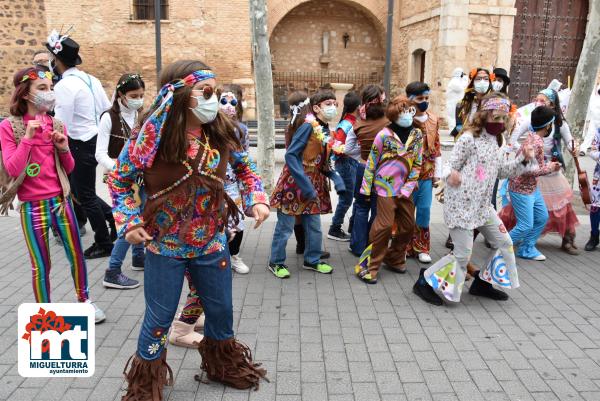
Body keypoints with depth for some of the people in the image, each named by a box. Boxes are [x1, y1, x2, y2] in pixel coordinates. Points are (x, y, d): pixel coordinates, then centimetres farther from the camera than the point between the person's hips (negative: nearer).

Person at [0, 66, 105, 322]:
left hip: (61, 201, 4)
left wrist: (64, 148, -9)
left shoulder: (56, 124, 6)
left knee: (76, 255, 9)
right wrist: (28, 137, -18)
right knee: (41, 265, 5)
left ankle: (84, 300, 29)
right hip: (33, 207, -3)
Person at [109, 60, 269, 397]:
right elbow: (119, 179, -4)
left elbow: (246, 167, 9)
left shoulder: (222, 132, -8)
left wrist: (257, 199, -5)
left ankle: (224, 365, 47)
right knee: (159, 318, 9)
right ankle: (147, 385, 35)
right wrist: (130, 221, -14)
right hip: (165, 247, -3)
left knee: (221, 310, 19)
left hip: (212, 243, 4)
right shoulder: (152, 136, -18)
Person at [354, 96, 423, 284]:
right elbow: (371, 162, -4)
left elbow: (417, 164, 5)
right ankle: (368, 265, 0)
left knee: (408, 225, 11)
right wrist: (366, 187, -3)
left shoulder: (417, 135, 3)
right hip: (386, 186, -6)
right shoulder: (384, 135, -10)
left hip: (405, 188, 6)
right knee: (384, 225, -10)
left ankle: (395, 258, 31)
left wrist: (408, 188, -3)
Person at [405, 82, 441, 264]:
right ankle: (404, 247, 20)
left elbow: (436, 146, 11)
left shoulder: (434, 119, 6)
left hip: (427, 172, 4)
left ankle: (421, 247, 19)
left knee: (424, 209, 6)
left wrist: (437, 172, 9)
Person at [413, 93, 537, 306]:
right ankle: (424, 282, 9)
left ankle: (482, 282, 33)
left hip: (482, 205, 9)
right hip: (461, 204, -9)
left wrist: (523, 160, 5)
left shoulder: (495, 143, 12)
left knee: (504, 243, 16)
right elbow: (451, 165, -15)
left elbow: (503, 170, 19)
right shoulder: (469, 138, -14)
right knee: (463, 255, -8)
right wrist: (450, 173, -38)